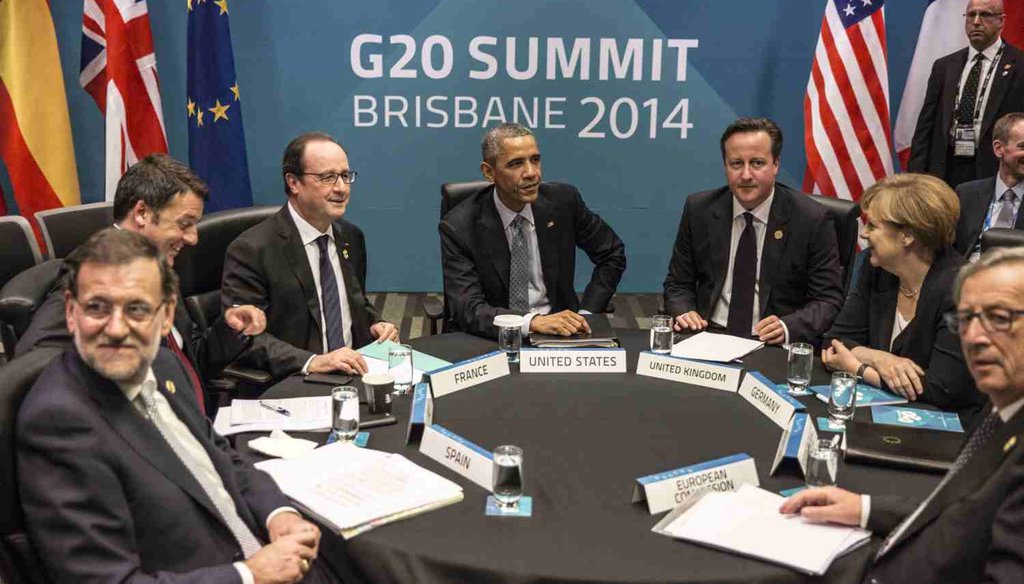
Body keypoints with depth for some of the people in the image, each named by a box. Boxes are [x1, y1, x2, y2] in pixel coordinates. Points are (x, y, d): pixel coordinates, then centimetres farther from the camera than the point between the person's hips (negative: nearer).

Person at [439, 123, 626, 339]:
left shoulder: (563, 200, -4)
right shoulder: (459, 227, -12)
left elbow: (612, 254, 9)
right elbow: (468, 310, -20)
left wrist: (585, 315, -3)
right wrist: (534, 321, -34)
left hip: (559, 329, 2)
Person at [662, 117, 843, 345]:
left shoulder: (812, 220, -6)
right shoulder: (699, 210, 2)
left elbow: (828, 299, -3)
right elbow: (678, 283, 10)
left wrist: (787, 327, -20)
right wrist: (684, 313, -11)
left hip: (774, 345, -1)